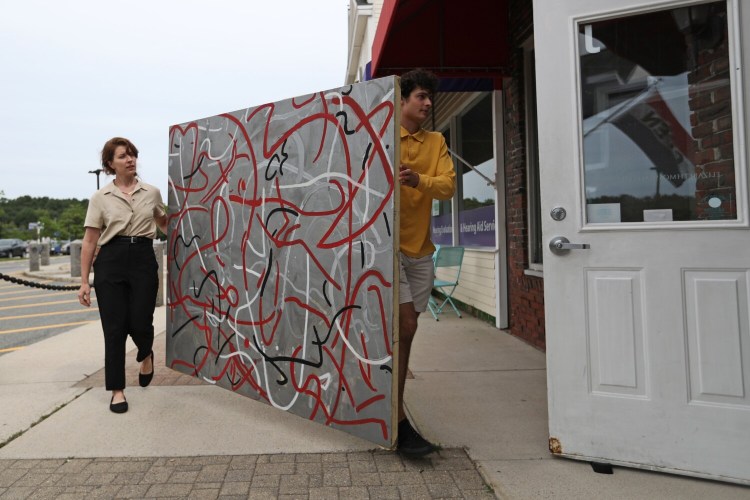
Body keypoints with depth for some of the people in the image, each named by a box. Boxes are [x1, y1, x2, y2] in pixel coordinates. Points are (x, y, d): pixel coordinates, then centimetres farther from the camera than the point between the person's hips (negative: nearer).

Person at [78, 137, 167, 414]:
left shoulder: (152, 192, 7)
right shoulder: (100, 197, 2)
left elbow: (163, 223, 27)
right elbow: (90, 241, 2)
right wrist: (84, 281, -1)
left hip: (143, 259, 1)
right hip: (111, 261, -1)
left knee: (140, 324, -3)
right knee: (115, 328, 1)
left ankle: (146, 354, 35)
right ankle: (117, 390, 16)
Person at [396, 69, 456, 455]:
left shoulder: (436, 142, 11)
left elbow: (448, 185, -4)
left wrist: (418, 180, -23)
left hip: (421, 249, 6)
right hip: (389, 245, -5)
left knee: (405, 330, 13)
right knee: (404, 326, -13)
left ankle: (391, 404, 30)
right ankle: (399, 423, -3)